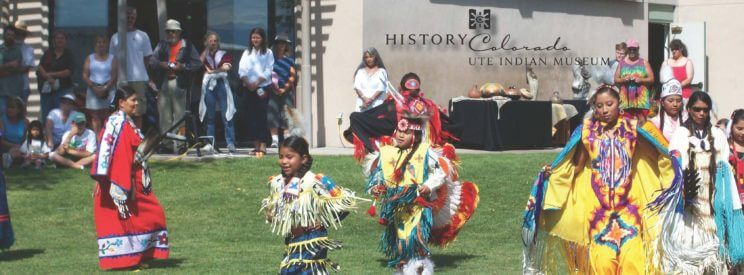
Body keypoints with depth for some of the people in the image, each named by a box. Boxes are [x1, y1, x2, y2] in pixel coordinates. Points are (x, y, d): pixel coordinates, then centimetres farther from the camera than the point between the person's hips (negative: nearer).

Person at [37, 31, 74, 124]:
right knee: (46, 115, 3)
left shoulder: (68, 54, 6)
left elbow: (69, 72, -4)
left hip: (63, 89, -3)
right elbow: (40, 67, -1)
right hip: (46, 89, 3)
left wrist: (52, 74, -10)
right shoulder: (48, 53, 13)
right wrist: (48, 77, -18)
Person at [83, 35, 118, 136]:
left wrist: (105, 89, -14)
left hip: (108, 90, -1)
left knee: (106, 116, -8)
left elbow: (114, 76, 0)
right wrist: (94, 88, -11)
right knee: (95, 117, -4)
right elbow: (85, 75, 4)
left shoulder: (112, 59, 9)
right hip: (93, 90, 1)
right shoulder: (90, 58, 13)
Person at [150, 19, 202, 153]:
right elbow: (152, 60, 9)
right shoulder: (161, 45, 16)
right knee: (164, 115, 5)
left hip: (179, 83, -3)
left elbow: (197, 63, 0)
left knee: (179, 115, -5)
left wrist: (183, 66, -13)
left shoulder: (187, 46, 6)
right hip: (163, 84, 4)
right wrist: (161, 64, -11)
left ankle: (179, 144, -5)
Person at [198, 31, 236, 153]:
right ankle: (210, 144, 5)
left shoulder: (224, 54, 13)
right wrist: (206, 51, -1)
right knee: (209, 116, 2)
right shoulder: (204, 55, 17)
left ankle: (230, 144, -13)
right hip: (208, 85, 2)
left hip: (221, 84, -2)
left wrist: (211, 71, -3)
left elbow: (227, 67, -4)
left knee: (227, 116, -9)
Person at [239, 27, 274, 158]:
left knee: (261, 116, -9)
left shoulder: (268, 53, 6)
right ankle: (256, 145, 7)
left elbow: (268, 71, -4)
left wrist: (257, 82, -14)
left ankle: (263, 146, -13)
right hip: (249, 88, 4)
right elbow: (242, 69, 4)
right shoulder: (247, 53, 15)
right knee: (252, 116, 3)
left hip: (263, 87, -4)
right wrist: (247, 82, -12)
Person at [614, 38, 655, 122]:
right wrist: (623, 79, -9)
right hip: (626, 100, 1)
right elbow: (616, 79, 12)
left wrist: (641, 80, -13)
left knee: (642, 121, -9)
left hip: (641, 99, -1)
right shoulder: (622, 63, 12)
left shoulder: (644, 62, 8)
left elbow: (651, 79, 4)